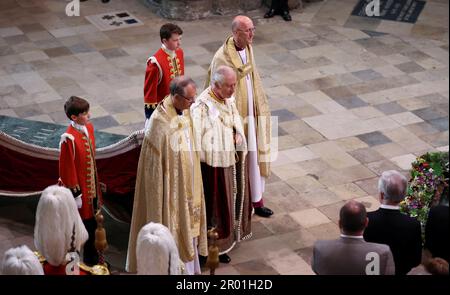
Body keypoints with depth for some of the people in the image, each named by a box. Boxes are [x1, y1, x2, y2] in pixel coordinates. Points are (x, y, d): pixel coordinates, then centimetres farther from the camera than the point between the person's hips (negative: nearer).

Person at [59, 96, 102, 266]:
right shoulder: (69, 138, -26)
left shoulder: (89, 127, -1)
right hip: (80, 186, -8)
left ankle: (92, 257, 36)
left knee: (92, 222, 19)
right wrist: (75, 193, -14)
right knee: (83, 224, 7)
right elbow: (67, 169, -19)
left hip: (91, 184, 8)